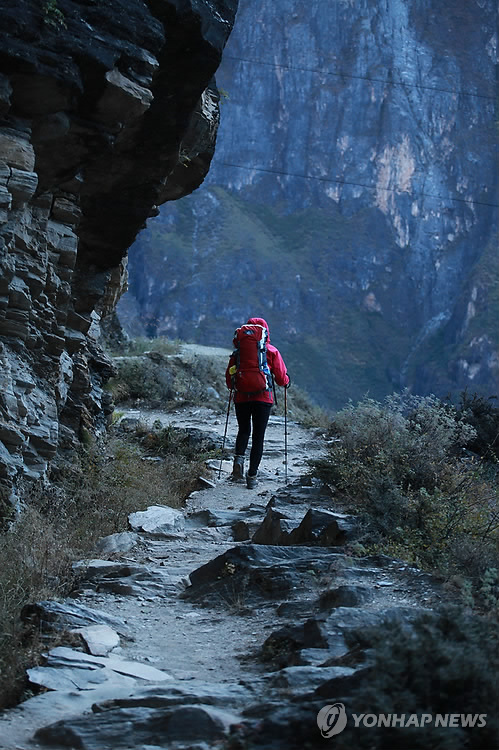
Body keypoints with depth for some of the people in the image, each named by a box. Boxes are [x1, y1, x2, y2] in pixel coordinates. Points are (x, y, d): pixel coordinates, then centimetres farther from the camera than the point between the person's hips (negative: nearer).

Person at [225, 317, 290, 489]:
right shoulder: (272, 351, -1)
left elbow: (229, 377, 6)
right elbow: (281, 378, -1)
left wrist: (233, 387, 28)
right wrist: (286, 382, 22)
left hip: (242, 397, 2)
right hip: (263, 397, -2)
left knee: (243, 430, 20)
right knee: (258, 435, 5)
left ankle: (239, 457, -8)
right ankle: (252, 476, 1)